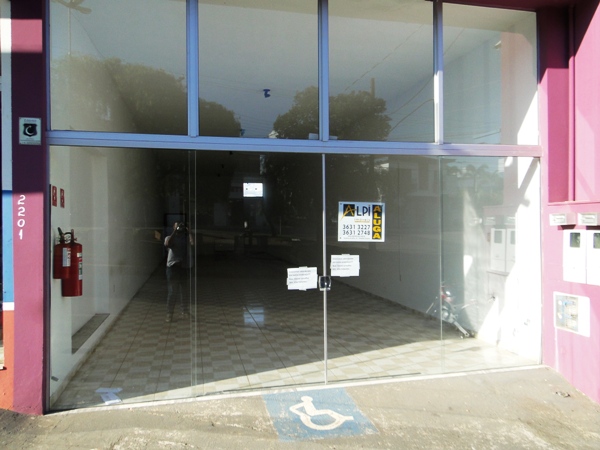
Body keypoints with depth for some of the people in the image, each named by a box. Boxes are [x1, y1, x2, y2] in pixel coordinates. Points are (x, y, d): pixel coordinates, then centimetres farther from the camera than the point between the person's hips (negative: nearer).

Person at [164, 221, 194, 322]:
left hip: (185, 267, 1)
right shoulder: (170, 238, 6)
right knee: (172, 292, -1)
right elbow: (167, 244, -17)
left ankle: (184, 311, 16)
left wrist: (188, 231, -5)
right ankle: (169, 314, 6)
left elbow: (192, 243, -12)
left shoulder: (187, 238, 10)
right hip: (173, 267, -1)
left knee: (184, 291, 4)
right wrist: (175, 232, -14)